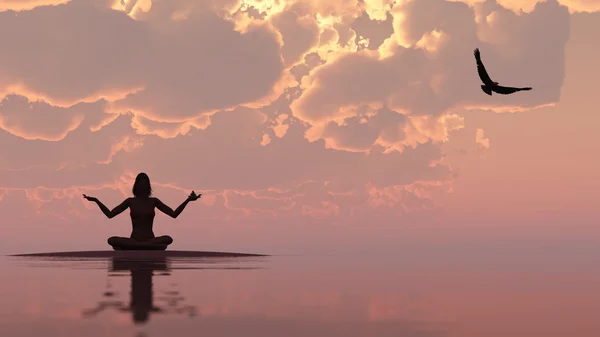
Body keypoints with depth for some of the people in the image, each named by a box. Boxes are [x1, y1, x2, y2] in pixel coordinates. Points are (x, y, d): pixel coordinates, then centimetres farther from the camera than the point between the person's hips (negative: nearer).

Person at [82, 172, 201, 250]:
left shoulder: (154, 201, 11)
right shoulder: (130, 201, 10)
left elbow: (174, 214, 8)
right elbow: (110, 214, 9)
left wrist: (187, 200, -1)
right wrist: (96, 201, 2)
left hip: (151, 240, 0)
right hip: (133, 241, 0)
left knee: (168, 239, -33)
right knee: (112, 240, -31)